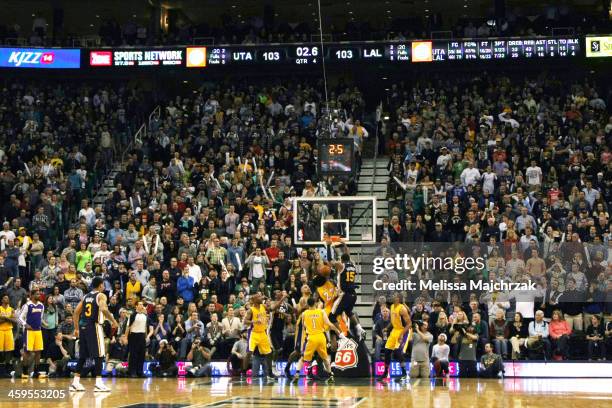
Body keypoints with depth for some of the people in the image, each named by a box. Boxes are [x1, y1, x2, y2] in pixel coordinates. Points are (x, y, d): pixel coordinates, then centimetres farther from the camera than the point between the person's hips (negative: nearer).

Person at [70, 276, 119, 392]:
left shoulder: (86, 296, 17)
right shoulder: (101, 295, -2)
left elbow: (76, 312, 15)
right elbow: (104, 309, -20)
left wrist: (76, 328, 20)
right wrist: (113, 321, -9)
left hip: (83, 326, 7)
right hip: (94, 326, -7)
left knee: (82, 356, 12)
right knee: (99, 355, -4)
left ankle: (75, 382, 11)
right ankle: (98, 383, -10)